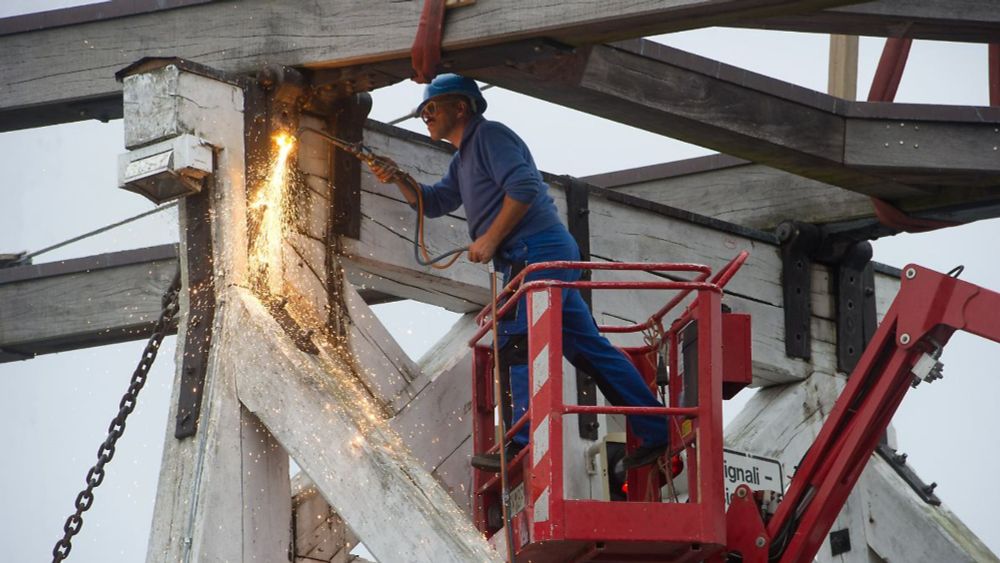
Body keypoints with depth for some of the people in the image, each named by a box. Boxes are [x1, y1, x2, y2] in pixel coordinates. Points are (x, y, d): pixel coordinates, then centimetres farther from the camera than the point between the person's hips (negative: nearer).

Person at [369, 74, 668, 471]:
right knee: (588, 348, 8)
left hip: (538, 253, -10)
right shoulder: (464, 158, 26)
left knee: (519, 343, -16)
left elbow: (524, 188, -18)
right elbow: (434, 203, 27)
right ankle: (655, 433, 7)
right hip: (549, 258, 10)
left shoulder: (489, 136, -6)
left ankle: (525, 444, -21)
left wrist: (490, 239, -15)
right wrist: (399, 179, 10)